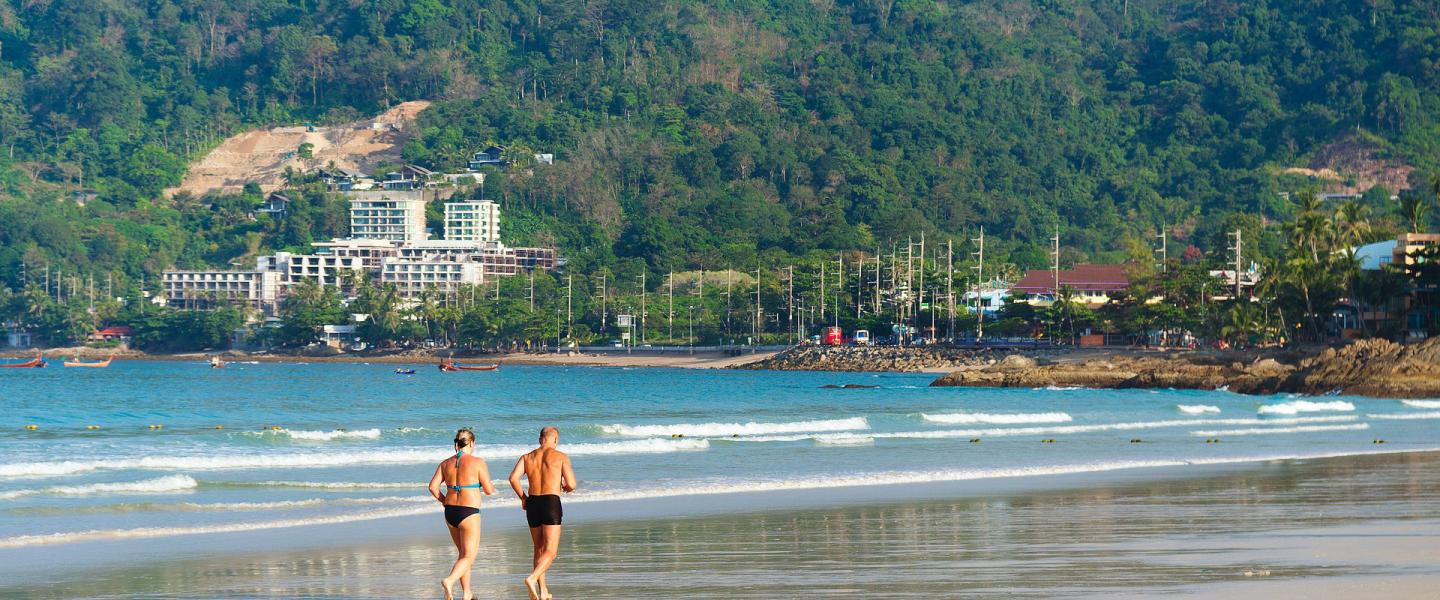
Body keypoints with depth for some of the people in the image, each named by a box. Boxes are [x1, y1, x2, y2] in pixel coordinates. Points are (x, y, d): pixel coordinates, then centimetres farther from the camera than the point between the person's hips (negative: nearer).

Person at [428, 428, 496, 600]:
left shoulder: (446, 463, 5)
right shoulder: (477, 462, -10)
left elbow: (433, 486, -2)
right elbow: (488, 490, -6)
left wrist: (444, 500, 14)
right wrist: (491, 488, 17)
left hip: (450, 513, 6)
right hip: (469, 514, -6)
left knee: (464, 553, 22)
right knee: (469, 557, -2)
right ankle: (450, 581, -28)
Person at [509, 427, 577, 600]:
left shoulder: (527, 457, 9)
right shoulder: (561, 457, 0)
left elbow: (513, 477, -6)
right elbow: (572, 484, -6)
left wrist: (523, 497, 8)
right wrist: (565, 487, 18)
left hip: (532, 503, 5)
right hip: (551, 504, -5)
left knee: (539, 550, 18)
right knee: (550, 552, -6)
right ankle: (532, 579, -31)